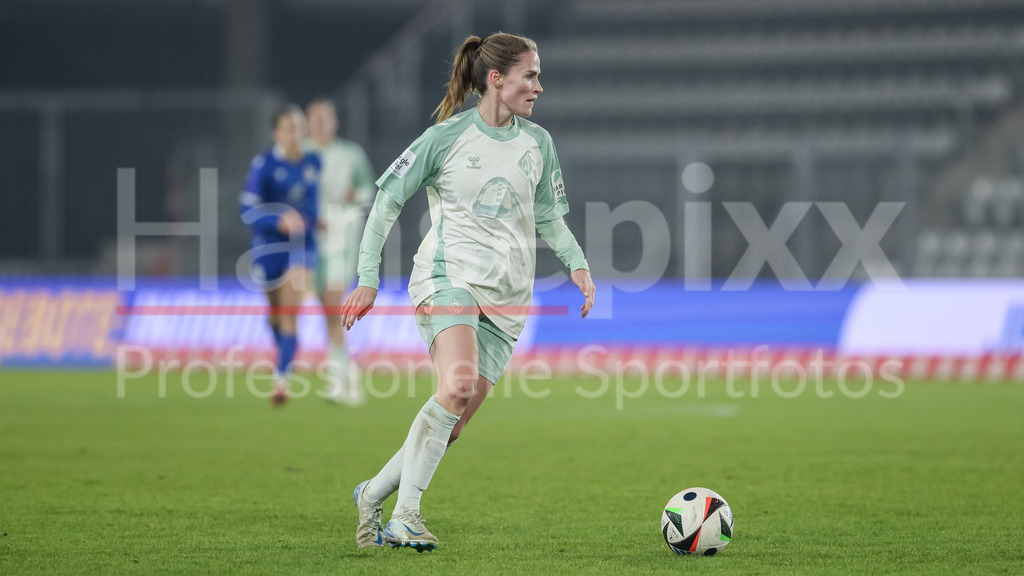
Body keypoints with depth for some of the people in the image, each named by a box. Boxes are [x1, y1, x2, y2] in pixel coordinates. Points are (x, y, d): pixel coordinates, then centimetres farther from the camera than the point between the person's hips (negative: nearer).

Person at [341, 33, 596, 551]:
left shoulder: (538, 143, 12)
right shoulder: (447, 137, -2)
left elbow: (549, 218, 23)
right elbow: (387, 200, 2)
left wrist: (577, 264, 4)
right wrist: (367, 277, -3)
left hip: (506, 295, 5)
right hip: (448, 275, -5)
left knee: (454, 423, -3)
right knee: (458, 383, -30)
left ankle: (373, 494, 17)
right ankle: (406, 513, -26)